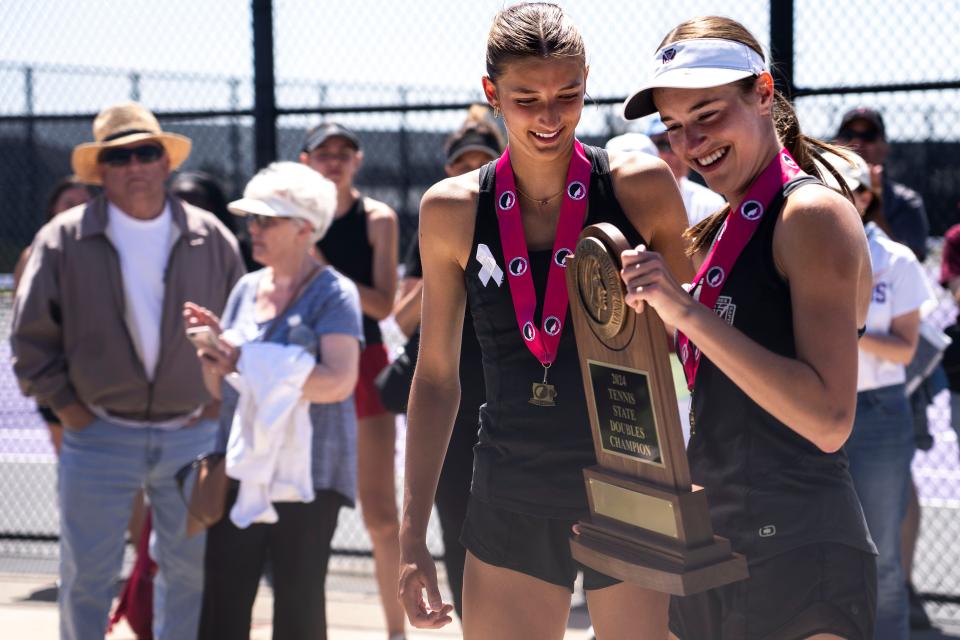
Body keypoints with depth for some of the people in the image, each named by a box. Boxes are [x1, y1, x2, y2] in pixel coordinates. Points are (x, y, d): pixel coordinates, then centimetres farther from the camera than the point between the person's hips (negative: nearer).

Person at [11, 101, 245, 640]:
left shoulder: (210, 238, 2)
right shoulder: (64, 240, -3)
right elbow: (31, 338, 1)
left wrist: (217, 403, 5)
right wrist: (70, 408, -3)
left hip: (191, 433, 2)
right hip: (100, 436, -2)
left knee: (191, 569, 10)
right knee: (87, 575, 3)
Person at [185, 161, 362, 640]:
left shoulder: (333, 293, -6)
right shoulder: (247, 289, 13)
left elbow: (338, 381, -20)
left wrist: (245, 361, -21)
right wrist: (213, 350, -5)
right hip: (240, 467, 6)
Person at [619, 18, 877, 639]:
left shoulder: (812, 213, -11)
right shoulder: (724, 230, 14)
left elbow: (829, 419, -22)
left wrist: (688, 314, -23)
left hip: (796, 558, -9)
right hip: (713, 552, 9)